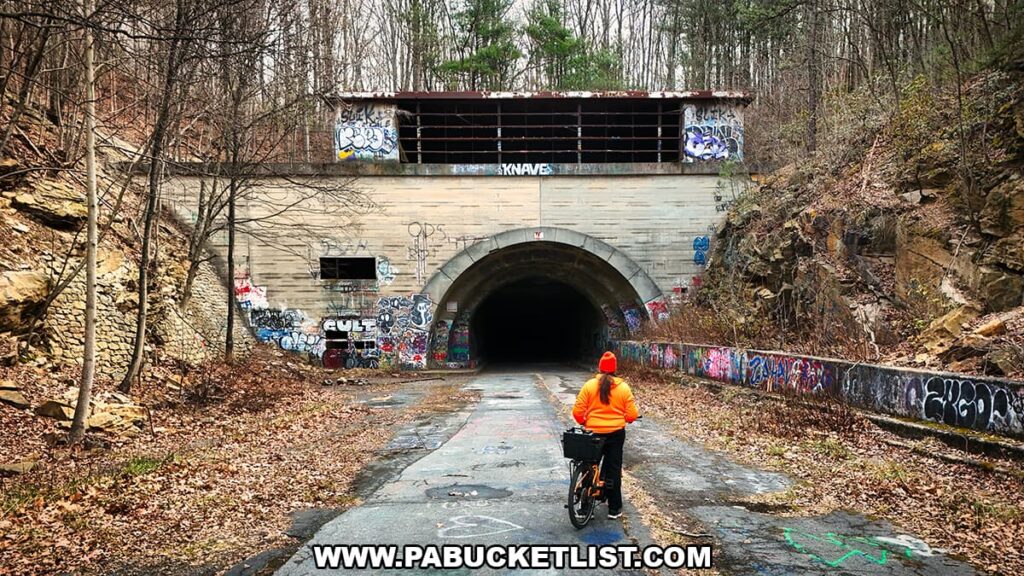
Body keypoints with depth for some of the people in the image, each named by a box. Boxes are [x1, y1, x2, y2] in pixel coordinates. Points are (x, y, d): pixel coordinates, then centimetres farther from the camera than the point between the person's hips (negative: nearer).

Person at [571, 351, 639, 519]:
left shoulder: (589, 385, -8)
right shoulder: (623, 387, -7)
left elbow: (577, 412, -9)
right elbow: (632, 415, -6)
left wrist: (584, 422, 11)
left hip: (593, 433, 0)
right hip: (616, 433, 0)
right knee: (613, 469, 11)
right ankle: (614, 508, 17)